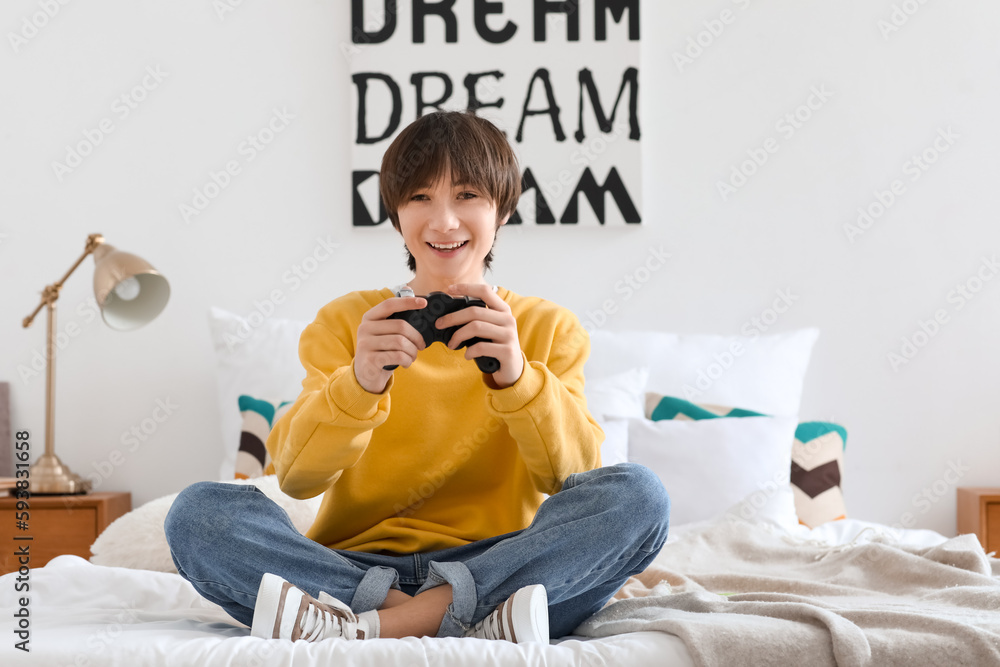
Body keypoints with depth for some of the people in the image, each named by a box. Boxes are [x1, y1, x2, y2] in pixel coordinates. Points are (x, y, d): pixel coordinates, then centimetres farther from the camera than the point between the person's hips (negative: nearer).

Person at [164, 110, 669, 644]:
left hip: (499, 565, 0)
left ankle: (373, 629, -28)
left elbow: (575, 474, -6)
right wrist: (359, 384, -24)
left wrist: (515, 375, -24)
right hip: (354, 564, 1)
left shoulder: (549, 329, 9)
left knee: (637, 494, -25)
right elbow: (295, 476, -5)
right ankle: (472, 622, -30)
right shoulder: (346, 321, 8)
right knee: (198, 512, -22)